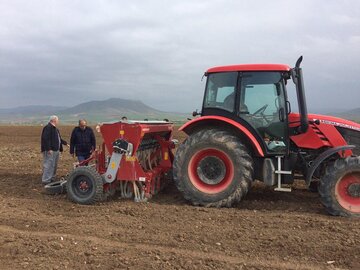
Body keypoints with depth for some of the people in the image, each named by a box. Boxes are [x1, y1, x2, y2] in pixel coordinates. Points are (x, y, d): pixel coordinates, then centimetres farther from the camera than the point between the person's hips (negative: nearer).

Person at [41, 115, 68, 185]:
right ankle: (46, 180, -7)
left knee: (54, 166, 15)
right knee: (48, 165, -10)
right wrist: (48, 149, -26)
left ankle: (52, 179, 24)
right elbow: (46, 139, -22)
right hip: (50, 151, -11)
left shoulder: (55, 129, 21)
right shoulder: (48, 128, -13)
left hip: (56, 150, 11)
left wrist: (64, 142, 29)